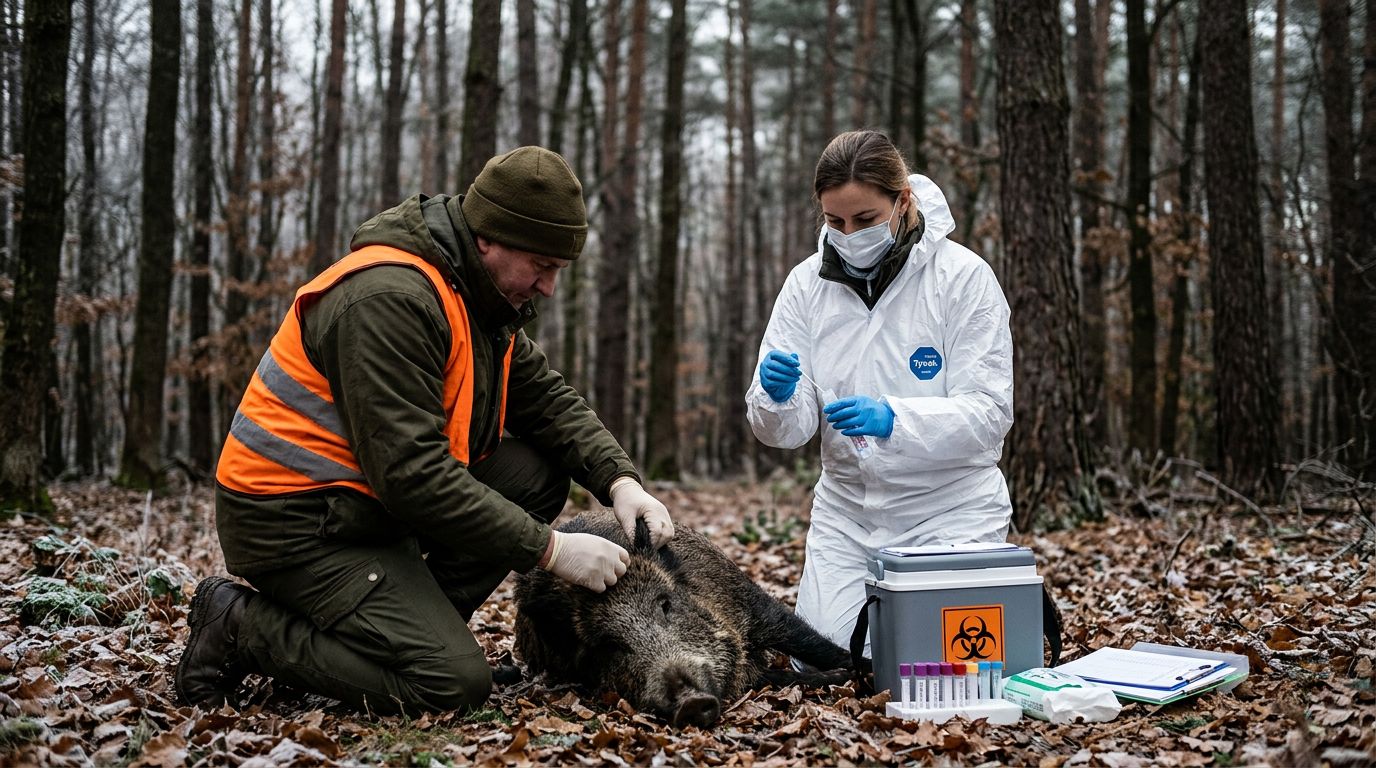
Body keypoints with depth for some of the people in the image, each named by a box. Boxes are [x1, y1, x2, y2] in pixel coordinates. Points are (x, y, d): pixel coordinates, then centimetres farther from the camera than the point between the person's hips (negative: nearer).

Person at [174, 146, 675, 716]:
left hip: (373, 500, 10)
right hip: (295, 521, -10)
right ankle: (242, 627, -5)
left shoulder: (478, 292, 6)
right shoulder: (390, 298, -25)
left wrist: (620, 481, -9)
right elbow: (411, 472, -29)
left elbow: (548, 399, 8)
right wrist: (548, 548, -25)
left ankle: (410, 623, 1)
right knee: (456, 684, -17)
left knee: (537, 472, -2)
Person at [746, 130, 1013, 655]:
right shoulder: (808, 282, -3)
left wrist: (893, 419, -35)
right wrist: (776, 396, -30)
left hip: (949, 511, -3)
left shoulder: (964, 276, -13)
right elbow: (784, 431, -5)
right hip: (846, 511, 4)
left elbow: (989, 414, -18)